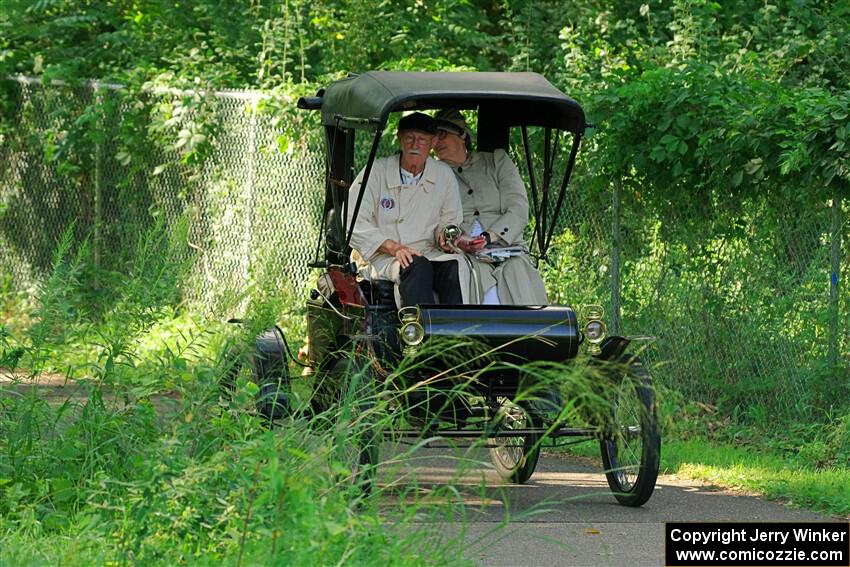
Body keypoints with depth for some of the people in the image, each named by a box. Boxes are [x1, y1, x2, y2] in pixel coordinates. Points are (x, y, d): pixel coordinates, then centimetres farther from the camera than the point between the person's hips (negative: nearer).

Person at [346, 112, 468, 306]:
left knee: (455, 265, -30)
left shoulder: (444, 175, 12)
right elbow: (353, 223, -6)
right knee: (417, 267, -36)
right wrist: (393, 247, -18)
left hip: (427, 253, 3)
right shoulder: (377, 171, 0)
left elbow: (449, 220, 21)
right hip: (380, 258, -3)